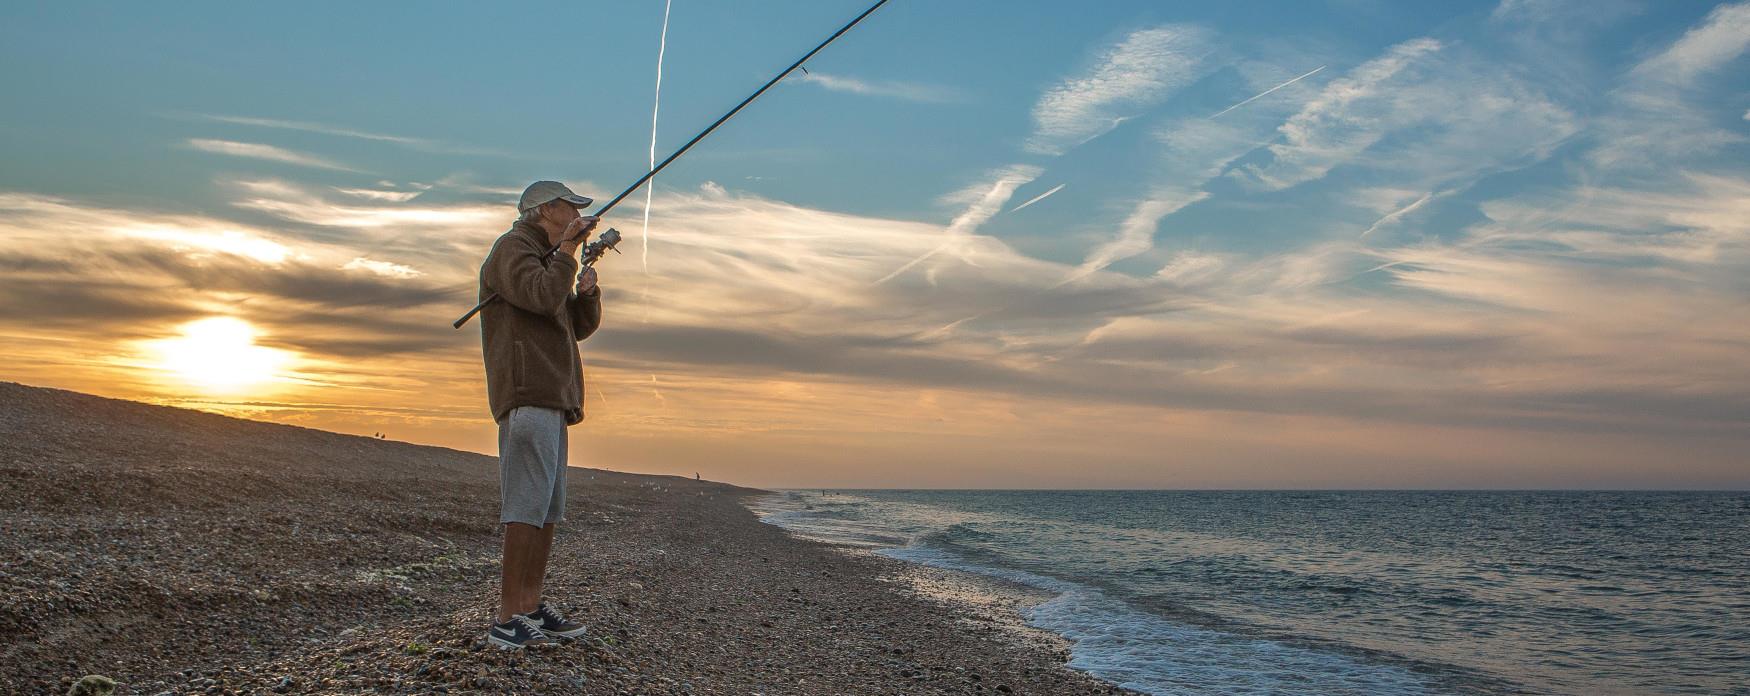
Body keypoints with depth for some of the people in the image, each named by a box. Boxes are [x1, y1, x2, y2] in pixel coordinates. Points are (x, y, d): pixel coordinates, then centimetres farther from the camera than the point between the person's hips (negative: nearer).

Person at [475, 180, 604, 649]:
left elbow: (582, 326, 23)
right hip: (527, 396, -10)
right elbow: (543, 298, -21)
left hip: (552, 399, 10)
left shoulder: (549, 261, 27)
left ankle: (531, 608, 12)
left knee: (549, 509, 9)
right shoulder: (513, 247, -2)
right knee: (528, 505, -14)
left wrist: (588, 290, 5)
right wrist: (568, 248, -10)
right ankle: (507, 620, -13)